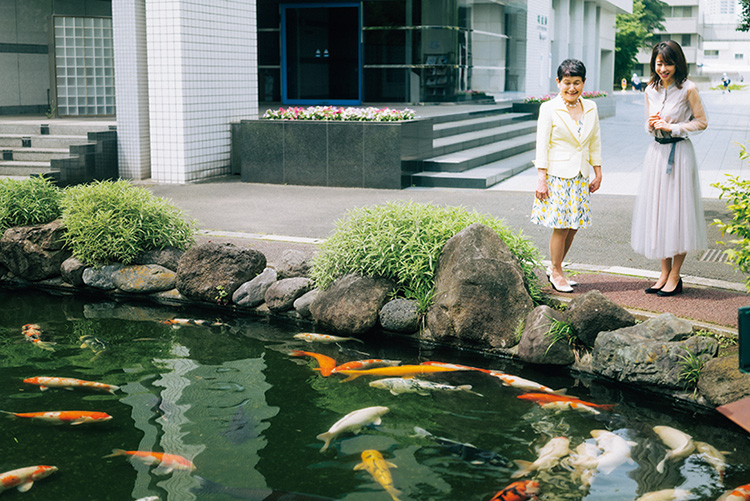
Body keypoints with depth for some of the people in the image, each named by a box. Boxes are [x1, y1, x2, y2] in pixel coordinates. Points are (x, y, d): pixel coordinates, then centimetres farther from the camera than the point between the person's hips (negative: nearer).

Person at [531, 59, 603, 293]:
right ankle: (556, 273, 14)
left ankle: (554, 268, 23)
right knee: (560, 226, -3)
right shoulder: (549, 109, -5)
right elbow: (542, 145, -7)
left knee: (574, 225, 7)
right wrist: (542, 179, -11)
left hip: (580, 177, 5)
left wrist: (598, 174, 13)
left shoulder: (590, 108, 9)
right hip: (557, 175, -5)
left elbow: (595, 143, 15)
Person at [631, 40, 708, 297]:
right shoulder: (651, 90, 7)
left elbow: (701, 122, -5)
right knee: (656, 211, 8)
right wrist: (650, 125, -5)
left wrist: (673, 127, -14)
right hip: (656, 153, 6)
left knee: (677, 212, -1)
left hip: (679, 153, -6)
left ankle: (675, 276, 9)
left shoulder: (688, 89, -10)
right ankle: (664, 273, 19)